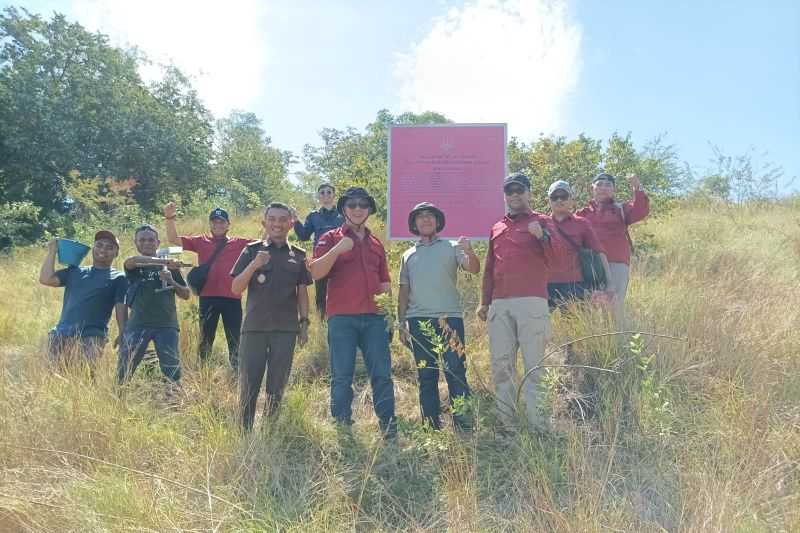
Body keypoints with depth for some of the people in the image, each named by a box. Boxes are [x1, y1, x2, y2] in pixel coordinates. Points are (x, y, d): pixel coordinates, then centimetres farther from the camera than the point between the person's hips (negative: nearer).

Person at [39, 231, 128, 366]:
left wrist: (122, 335, -9)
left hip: (91, 338, -4)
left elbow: (121, 309, 1)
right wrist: (52, 251, 12)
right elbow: (45, 279, 9)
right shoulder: (75, 271, 19)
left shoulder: (118, 278, 8)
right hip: (61, 335, 4)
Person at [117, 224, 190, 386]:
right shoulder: (134, 266, 10)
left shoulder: (170, 267, 14)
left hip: (166, 325, 0)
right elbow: (131, 261, -17)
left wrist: (171, 281, -5)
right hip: (138, 324, 0)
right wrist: (164, 261, -30)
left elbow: (186, 295, 15)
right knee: (125, 368, -3)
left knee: (172, 369, -6)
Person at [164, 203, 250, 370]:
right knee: (205, 339, 11)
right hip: (208, 297, 0)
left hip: (232, 298, 0)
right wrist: (170, 218, -12)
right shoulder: (201, 242, 8)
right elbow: (174, 240, 1)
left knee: (235, 340, 8)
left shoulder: (239, 243, 8)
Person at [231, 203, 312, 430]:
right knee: (248, 384, 1)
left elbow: (302, 292, 12)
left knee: (277, 386, 6)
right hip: (254, 327, -1)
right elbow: (235, 289, -2)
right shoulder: (252, 251, 4)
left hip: (286, 328, 1)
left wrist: (304, 322, 5)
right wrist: (254, 265, -16)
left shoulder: (298, 255, 9)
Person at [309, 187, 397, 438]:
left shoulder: (376, 244, 20)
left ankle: (389, 428, 8)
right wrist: (337, 250, -19)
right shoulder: (331, 238, 7)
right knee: (342, 377, -1)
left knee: (382, 374, 1)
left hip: (374, 318, 3)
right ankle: (341, 428, 7)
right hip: (342, 318, -3)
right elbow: (315, 272, -6)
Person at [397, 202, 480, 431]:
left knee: (456, 371, -6)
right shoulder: (408, 255, 17)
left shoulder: (451, 248, 8)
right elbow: (404, 291, 16)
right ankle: (432, 426, 14)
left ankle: (463, 424, -2)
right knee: (426, 375, 7)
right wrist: (401, 323, 9)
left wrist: (470, 253, -29)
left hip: (449, 317, -3)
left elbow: (474, 269, -7)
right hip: (418, 321, 3)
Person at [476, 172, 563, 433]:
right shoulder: (497, 228, 22)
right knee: (501, 366, 3)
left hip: (531, 303, -5)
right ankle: (506, 423, 8)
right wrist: (484, 302, 19)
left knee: (534, 366, -5)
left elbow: (554, 257, -5)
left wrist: (542, 236, -23)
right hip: (500, 306, 5)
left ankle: (539, 426, -2)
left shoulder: (540, 222, 8)